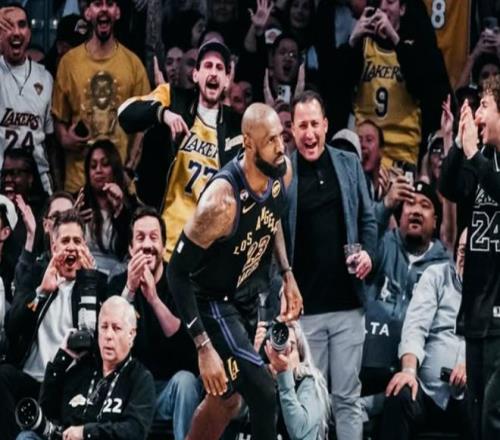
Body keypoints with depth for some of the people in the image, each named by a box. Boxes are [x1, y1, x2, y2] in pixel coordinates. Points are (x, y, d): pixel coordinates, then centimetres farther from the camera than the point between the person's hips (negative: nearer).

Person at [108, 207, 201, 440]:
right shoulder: (118, 284, 1)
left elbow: (188, 343, -20)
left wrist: (154, 298, -31)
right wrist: (129, 290, -26)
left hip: (173, 387, -2)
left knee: (184, 380, -33)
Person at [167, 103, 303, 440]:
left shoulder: (282, 171, -12)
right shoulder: (223, 199, -35)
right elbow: (177, 272, -29)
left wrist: (287, 275, 7)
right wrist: (204, 347, -32)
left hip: (248, 295, 8)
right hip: (214, 301, -8)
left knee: (227, 395, 20)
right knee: (263, 394, -16)